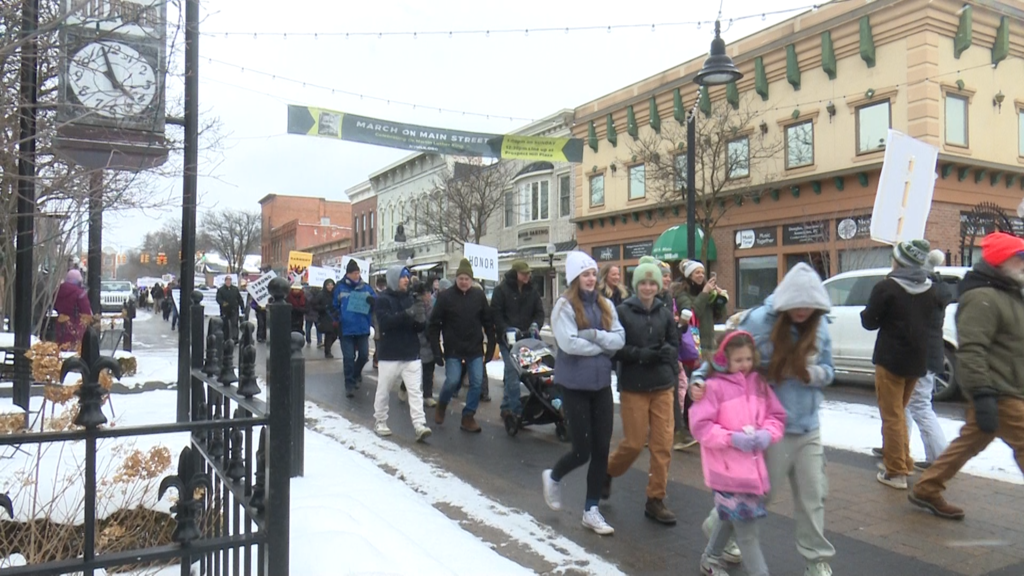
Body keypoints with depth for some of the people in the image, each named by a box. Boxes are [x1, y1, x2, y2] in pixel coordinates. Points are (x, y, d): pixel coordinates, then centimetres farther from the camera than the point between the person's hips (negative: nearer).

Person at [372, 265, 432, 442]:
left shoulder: (410, 298, 11)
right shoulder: (383, 299, -5)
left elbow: (416, 326, 13)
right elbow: (384, 322, -21)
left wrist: (425, 323, -10)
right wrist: (405, 315, -35)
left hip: (411, 353, 4)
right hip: (390, 354, -4)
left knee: (415, 390, -4)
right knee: (383, 390, 9)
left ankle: (420, 426, -7)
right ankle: (380, 422, 26)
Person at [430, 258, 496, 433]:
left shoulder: (479, 295, 2)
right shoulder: (445, 296, -6)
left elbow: (488, 322, 8)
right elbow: (434, 324, -4)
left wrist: (491, 345, 4)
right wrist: (436, 350, -9)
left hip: (475, 349, 3)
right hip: (453, 349, -3)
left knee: (477, 383, -1)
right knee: (452, 381, -7)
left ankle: (468, 417, 13)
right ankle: (442, 404, 24)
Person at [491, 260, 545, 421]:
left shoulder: (532, 291, 10)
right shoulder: (501, 290, -2)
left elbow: (539, 312, 11)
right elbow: (495, 314, -6)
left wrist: (535, 325, -8)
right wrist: (507, 330, -16)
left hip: (526, 338, 4)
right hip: (508, 339, -4)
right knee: (513, 373, -11)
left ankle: (507, 407, 17)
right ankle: (516, 410, -7)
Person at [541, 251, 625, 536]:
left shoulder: (605, 305, 7)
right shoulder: (565, 306, -9)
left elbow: (620, 339, -3)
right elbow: (569, 343, -21)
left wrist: (594, 335, -18)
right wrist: (603, 345, -10)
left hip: (601, 384, 5)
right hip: (574, 385, -5)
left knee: (601, 450, 7)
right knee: (582, 451, -1)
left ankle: (591, 510, 21)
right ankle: (553, 477, 32)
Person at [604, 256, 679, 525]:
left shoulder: (665, 312, 4)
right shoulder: (622, 312, -6)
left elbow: (675, 345, 11)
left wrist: (666, 352, -11)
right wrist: (641, 354, -18)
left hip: (662, 386, 4)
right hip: (633, 387, -3)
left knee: (663, 444, 3)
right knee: (634, 442, 1)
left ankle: (655, 500, 17)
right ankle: (607, 472, 32)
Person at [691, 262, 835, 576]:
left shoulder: (820, 326, -1)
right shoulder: (759, 321, -17)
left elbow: (828, 371, 7)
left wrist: (809, 373, -15)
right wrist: (699, 379, -28)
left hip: (808, 426, 5)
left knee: (812, 495, 12)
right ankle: (719, 529, 36)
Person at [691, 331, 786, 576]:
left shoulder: (759, 383, 7)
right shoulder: (714, 386, -12)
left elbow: (777, 415, 12)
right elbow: (700, 425, -14)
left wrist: (768, 433, -8)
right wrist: (731, 438, -21)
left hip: (753, 465, 7)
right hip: (727, 467, -7)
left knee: (732, 518, 20)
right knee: (745, 524, -5)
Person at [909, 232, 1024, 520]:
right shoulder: (982, 297, -17)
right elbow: (970, 349, -26)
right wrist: (983, 394, -31)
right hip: (999, 394, -10)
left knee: (969, 442, 14)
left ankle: (926, 490, 23)